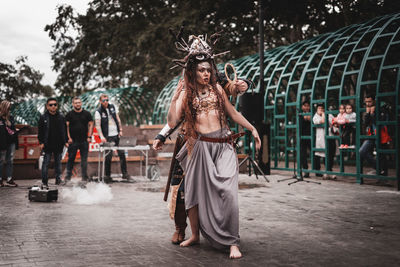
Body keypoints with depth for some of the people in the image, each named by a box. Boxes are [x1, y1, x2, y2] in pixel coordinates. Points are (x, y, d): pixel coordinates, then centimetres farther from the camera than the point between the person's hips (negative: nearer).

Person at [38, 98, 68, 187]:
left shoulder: (61, 117, 6)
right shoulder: (43, 117, 0)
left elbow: (64, 130, 11)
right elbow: (40, 131, 1)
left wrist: (66, 141, 6)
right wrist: (41, 142, -5)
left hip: (59, 145, 2)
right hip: (47, 145, -2)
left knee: (58, 163, 9)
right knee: (46, 163, -1)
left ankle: (58, 178, 19)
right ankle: (44, 181, 2)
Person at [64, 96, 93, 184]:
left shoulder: (87, 114, 8)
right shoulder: (69, 114, 3)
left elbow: (90, 125, 8)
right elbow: (66, 126, 0)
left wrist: (89, 136, -1)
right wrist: (68, 137, -8)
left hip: (84, 141, 1)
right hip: (73, 141, -1)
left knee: (84, 159, 4)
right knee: (71, 159, -1)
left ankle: (84, 177, 11)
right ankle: (68, 176, 6)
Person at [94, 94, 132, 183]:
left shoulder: (112, 107, 7)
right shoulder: (98, 112, -7)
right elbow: (98, 125, -12)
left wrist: (120, 130, 7)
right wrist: (101, 136, -22)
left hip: (117, 135, 5)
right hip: (108, 137, -5)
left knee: (122, 154, 3)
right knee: (108, 157, -3)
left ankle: (125, 173, 10)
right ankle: (107, 176, 8)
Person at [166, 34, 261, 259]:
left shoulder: (216, 88, 10)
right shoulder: (185, 93, 4)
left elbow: (232, 112, 18)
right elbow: (172, 122, -7)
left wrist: (252, 128, 18)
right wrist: (176, 97, -10)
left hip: (223, 145, 0)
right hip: (200, 146, 0)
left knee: (228, 192, -13)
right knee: (194, 192, 8)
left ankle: (233, 242, -7)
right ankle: (195, 235, 28)